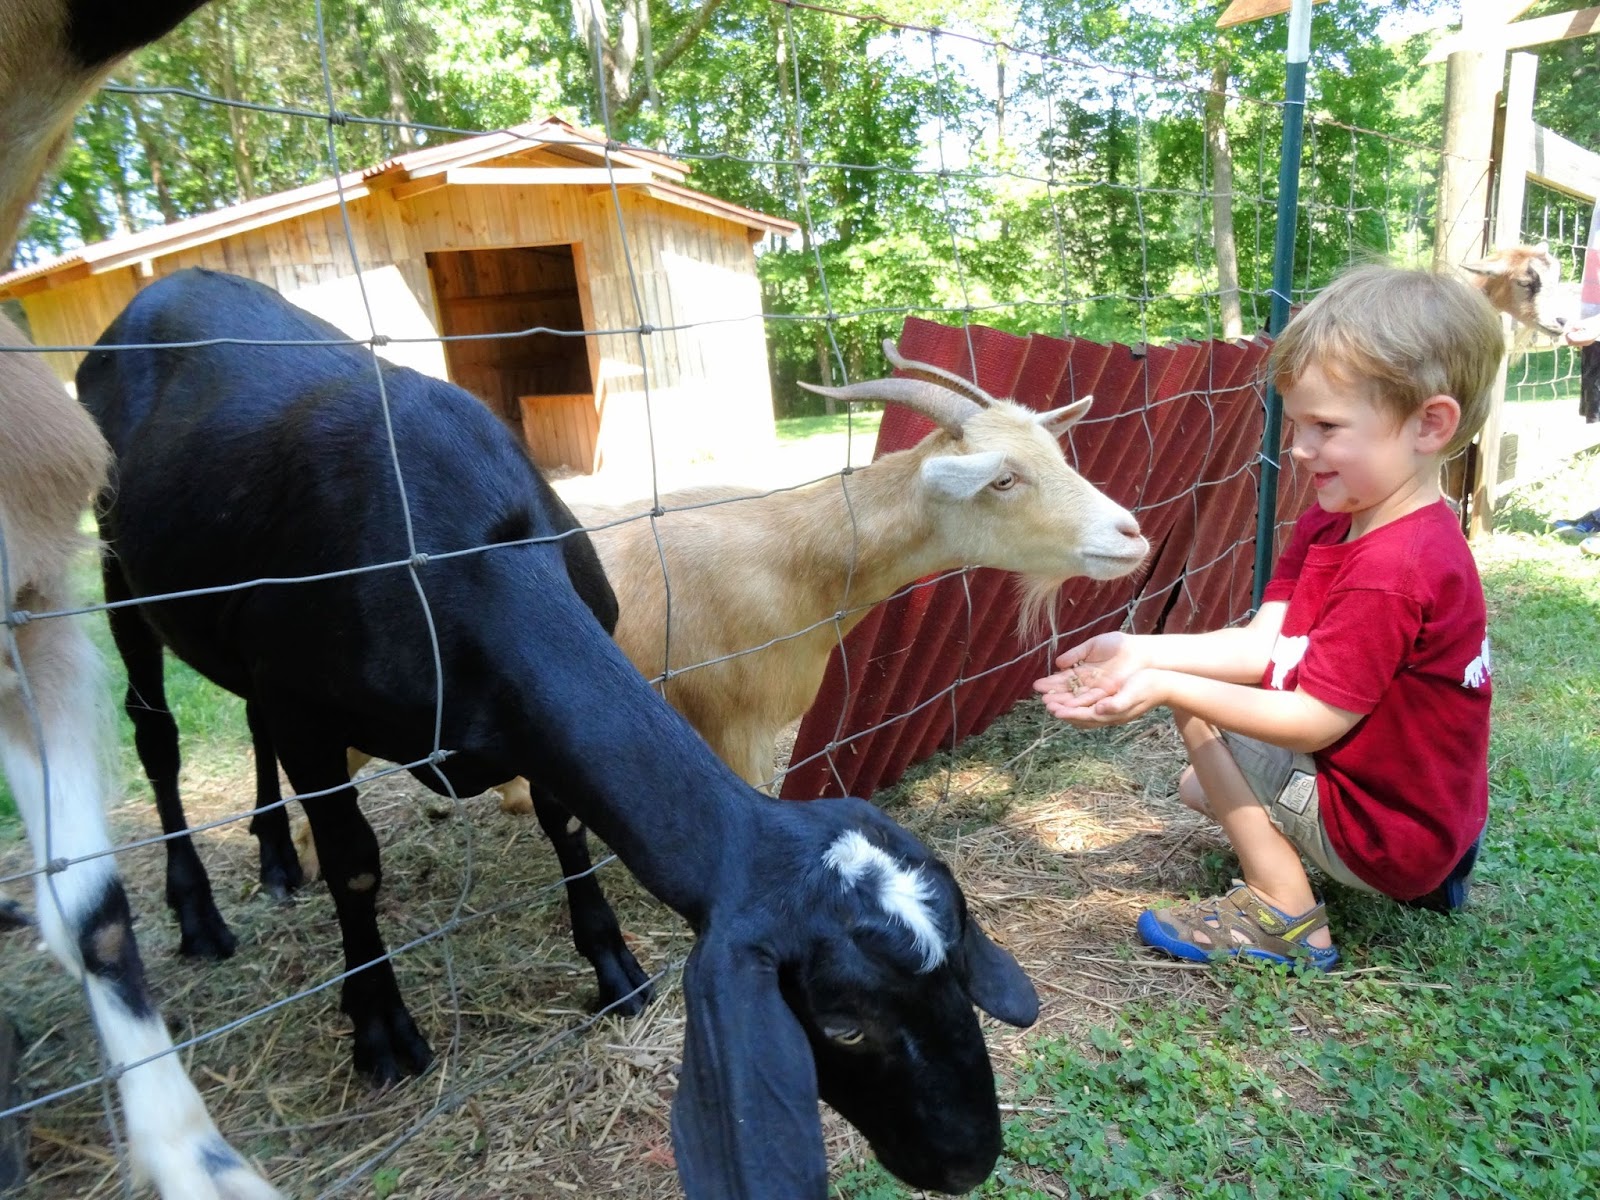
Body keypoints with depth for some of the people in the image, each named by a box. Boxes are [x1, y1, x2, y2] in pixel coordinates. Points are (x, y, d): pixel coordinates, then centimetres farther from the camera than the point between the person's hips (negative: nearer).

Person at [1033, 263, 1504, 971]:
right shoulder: (1328, 524, 0)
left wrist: (1165, 687, -31)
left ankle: (1284, 913, -3)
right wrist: (1142, 653, -19)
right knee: (1199, 787, 22)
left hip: (1381, 833, -9)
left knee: (1196, 709, -10)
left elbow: (1312, 721, -27)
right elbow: (1262, 645, -6)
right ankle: (1421, 876, 19)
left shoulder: (1388, 572, -30)